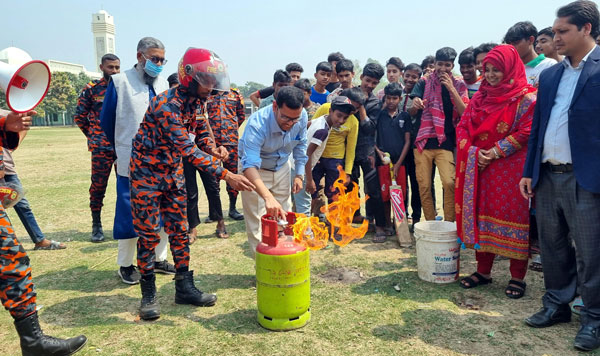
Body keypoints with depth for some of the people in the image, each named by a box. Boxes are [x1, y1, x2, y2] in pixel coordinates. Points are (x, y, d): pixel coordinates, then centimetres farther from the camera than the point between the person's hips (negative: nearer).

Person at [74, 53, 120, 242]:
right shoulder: (91, 89, 2)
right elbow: (80, 116, 9)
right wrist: (93, 135, 8)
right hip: (101, 147, -1)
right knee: (98, 186, 3)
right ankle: (96, 225, 16)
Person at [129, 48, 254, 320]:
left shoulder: (196, 102, 0)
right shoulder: (167, 105, -27)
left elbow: (200, 131, 13)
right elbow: (187, 149, -33)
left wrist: (213, 148, -10)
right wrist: (225, 175, -36)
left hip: (173, 173, 7)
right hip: (147, 173, -7)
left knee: (179, 231, 8)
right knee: (148, 234, 0)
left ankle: (184, 288, 18)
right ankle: (148, 294, 14)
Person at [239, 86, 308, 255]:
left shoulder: (302, 116, -20)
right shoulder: (257, 124, -38)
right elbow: (250, 165, -49)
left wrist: (299, 174, 0)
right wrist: (268, 197, -61)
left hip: (281, 167, 5)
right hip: (255, 170, -5)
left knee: (284, 216, 9)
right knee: (257, 222, -7)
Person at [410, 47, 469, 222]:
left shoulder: (459, 85, 8)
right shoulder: (424, 82, 7)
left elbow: (464, 113, -3)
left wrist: (451, 89, -10)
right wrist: (416, 104, -24)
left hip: (446, 142, -1)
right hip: (424, 140, 1)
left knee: (449, 182, -17)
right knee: (424, 185, 1)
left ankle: (449, 224, -4)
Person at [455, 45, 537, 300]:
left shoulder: (526, 98, -3)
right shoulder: (481, 97, 12)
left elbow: (526, 132, -11)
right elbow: (463, 126, 8)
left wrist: (494, 153, -15)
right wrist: (473, 152, -7)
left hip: (511, 168, -5)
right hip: (479, 167, 5)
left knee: (512, 217, -2)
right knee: (480, 215, 8)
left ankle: (517, 277, 12)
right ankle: (483, 271, 21)